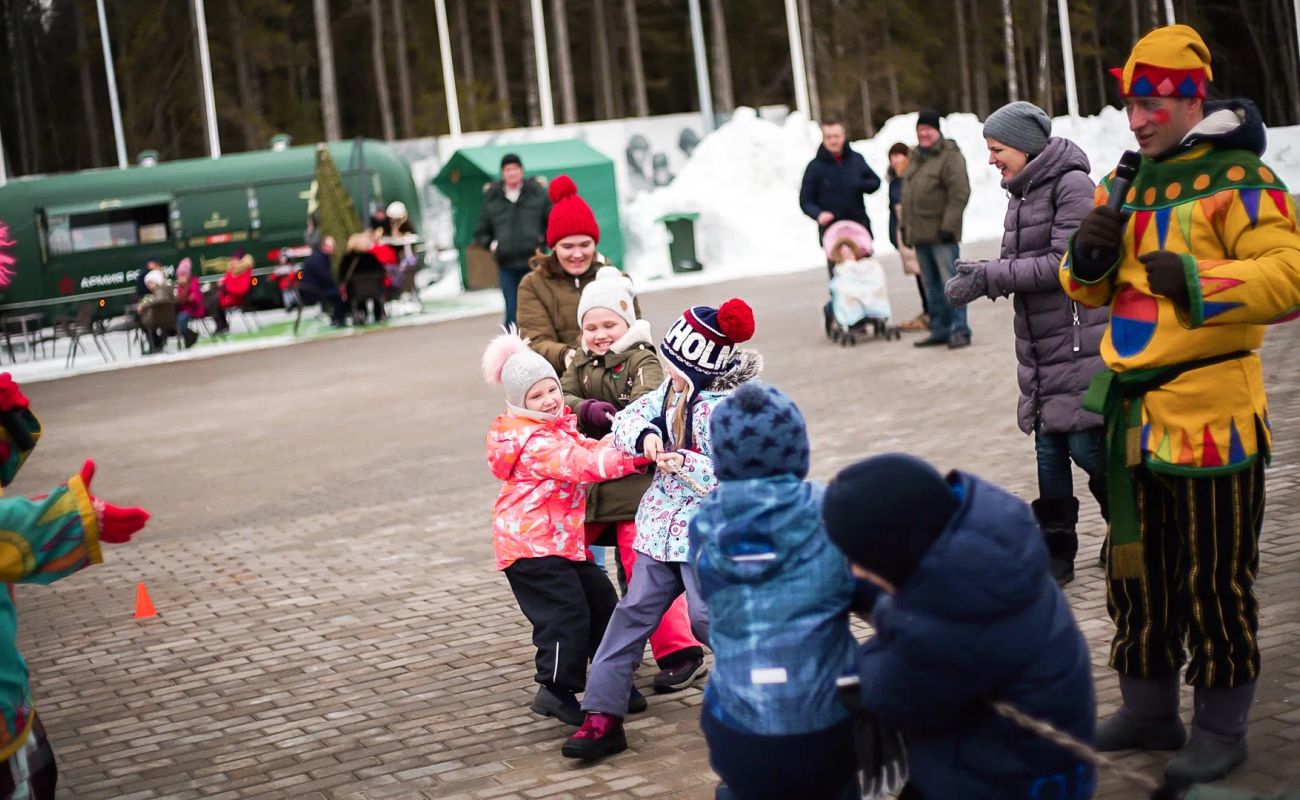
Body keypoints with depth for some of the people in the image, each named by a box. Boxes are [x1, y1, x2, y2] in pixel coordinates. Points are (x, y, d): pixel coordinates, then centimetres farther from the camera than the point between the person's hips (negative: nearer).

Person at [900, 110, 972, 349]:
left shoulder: (949, 155, -9)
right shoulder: (915, 157, 18)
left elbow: (960, 192, -16)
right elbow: (907, 194, 24)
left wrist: (949, 225, -20)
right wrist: (904, 224, 19)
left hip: (941, 233, -8)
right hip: (919, 234, 8)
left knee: (951, 283, -8)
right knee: (931, 285, 12)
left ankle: (959, 330, -5)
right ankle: (940, 330, 19)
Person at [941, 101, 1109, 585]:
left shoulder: (1072, 185, -12)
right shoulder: (1022, 193, 14)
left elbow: (1065, 263, -19)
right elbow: (1018, 264, 12)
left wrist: (988, 277, -19)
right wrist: (978, 277, -9)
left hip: (1081, 340, -8)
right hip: (1039, 343, 8)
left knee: (1087, 444, -6)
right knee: (1048, 445, 7)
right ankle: (1055, 552, 13)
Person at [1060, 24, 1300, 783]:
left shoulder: (1238, 181, -10)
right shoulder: (1127, 185, 13)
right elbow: (1092, 289, 19)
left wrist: (1196, 281, -28)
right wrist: (1089, 257, -3)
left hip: (1210, 412, -7)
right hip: (1133, 410, 7)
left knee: (1214, 579, 3)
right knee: (1136, 564, 16)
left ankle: (1222, 727, 17)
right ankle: (1149, 709, 31)